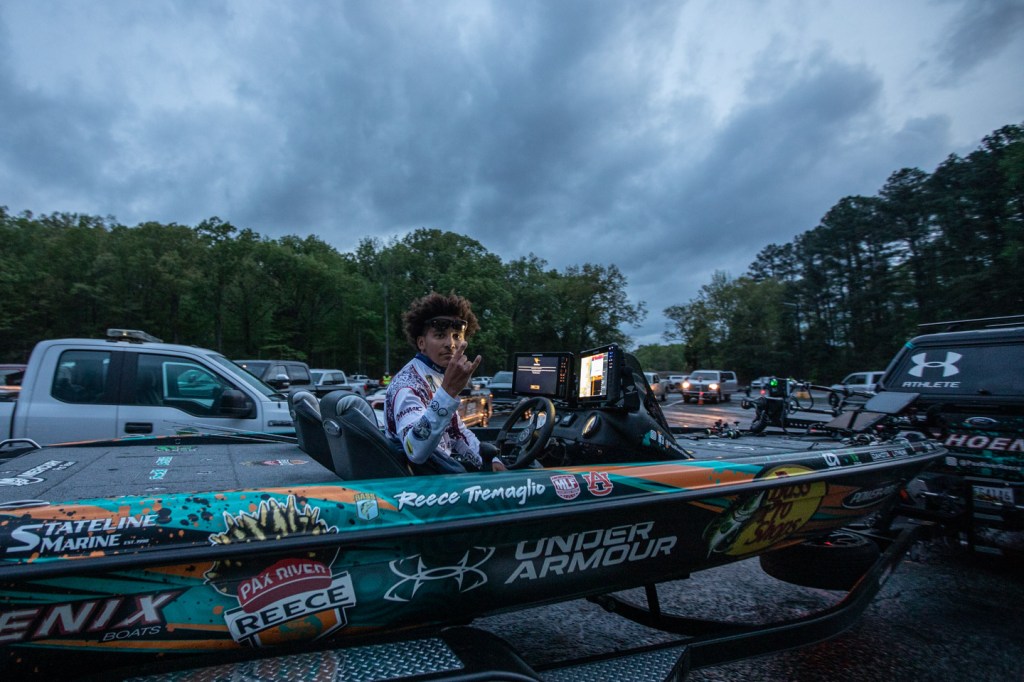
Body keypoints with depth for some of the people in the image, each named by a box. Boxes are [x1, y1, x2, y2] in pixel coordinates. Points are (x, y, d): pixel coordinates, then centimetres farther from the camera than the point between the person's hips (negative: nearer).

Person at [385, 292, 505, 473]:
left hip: (447, 465, 8)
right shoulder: (407, 384, -26)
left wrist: (490, 461, 4)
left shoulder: (439, 377, 3)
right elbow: (415, 452, -45)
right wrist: (448, 392, -54)